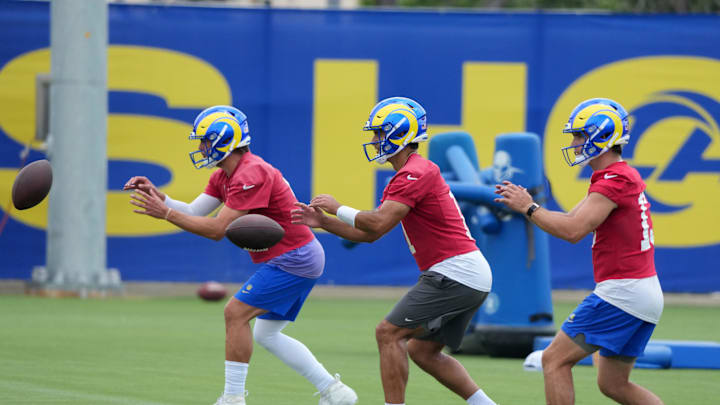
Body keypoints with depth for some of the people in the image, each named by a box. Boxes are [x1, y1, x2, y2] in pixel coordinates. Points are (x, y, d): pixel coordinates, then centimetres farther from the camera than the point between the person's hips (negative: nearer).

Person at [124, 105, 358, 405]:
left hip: (293, 258, -11)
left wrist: (165, 213, -20)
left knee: (236, 313, -12)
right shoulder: (223, 177, 11)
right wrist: (157, 196, -4)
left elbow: (217, 229, -22)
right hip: (297, 258, 11)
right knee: (266, 335, 14)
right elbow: (194, 213, 9)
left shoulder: (252, 175, -21)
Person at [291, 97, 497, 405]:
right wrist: (323, 222, 15)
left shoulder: (416, 174, -13)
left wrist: (337, 208, -7)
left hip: (454, 274, -10)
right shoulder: (407, 177, 20)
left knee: (389, 333, -9)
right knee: (422, 350, 17)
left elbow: (378, 223, -22)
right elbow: (368, 234, 23)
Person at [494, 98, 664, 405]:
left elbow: (573, 231, -22)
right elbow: (571, 223, 22)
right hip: (646, 296, 10)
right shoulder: (623, 177, 18)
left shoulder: (615, 180, -14)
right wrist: (525, 202, 12)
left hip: (622, 293, -10)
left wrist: (529, 208, -11)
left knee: (555, 360, -5)